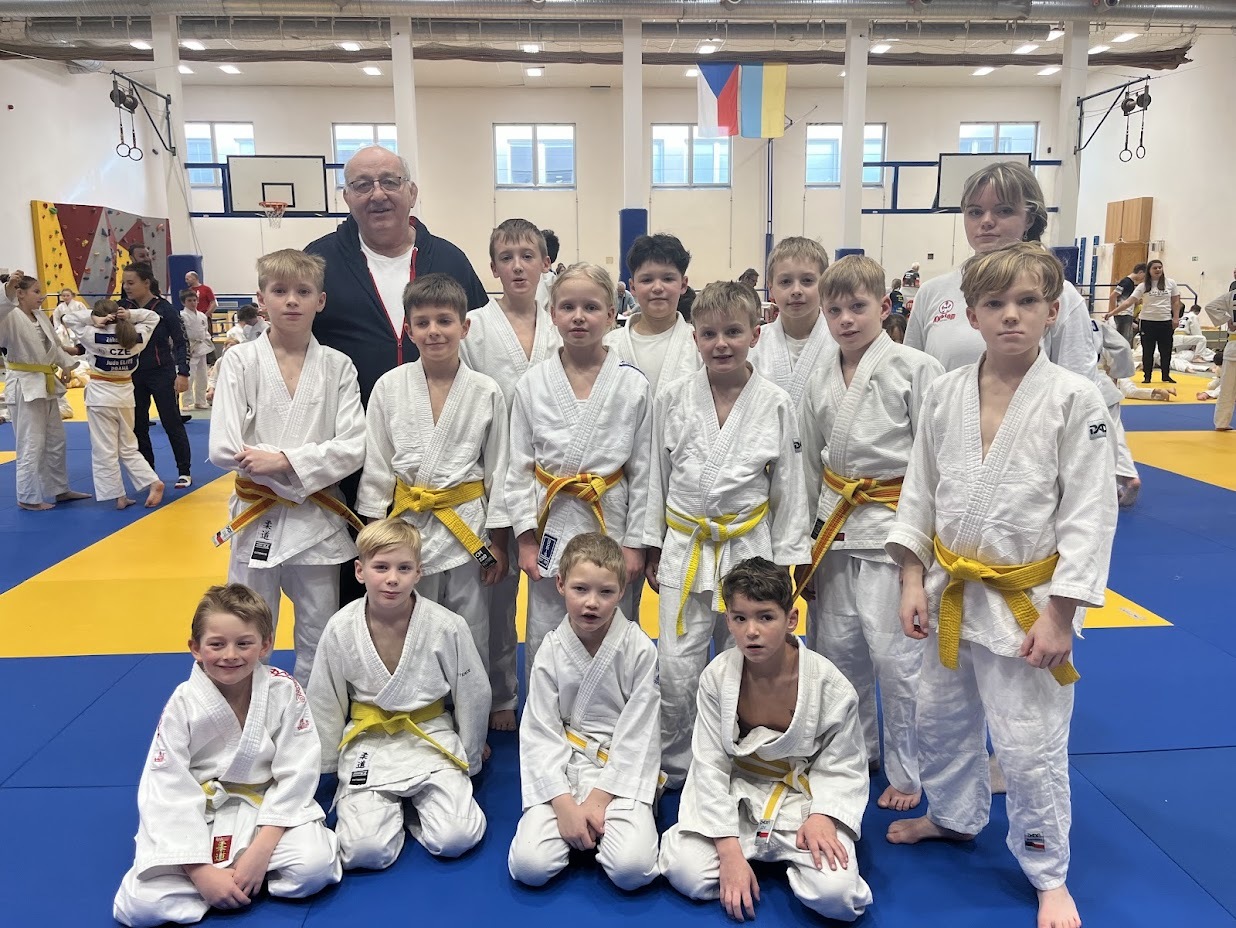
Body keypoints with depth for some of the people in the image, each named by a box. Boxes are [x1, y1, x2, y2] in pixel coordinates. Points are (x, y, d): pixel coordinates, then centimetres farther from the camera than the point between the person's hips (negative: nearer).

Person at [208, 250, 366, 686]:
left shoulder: (337, 366, -2)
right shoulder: (240, 361, -5)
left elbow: (353, 448, -9)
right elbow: (225, 450, -11)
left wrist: (283, 460, -19)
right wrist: (303, 476, -14)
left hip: (318, 519, 1)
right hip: (257, 518, 0)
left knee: (319, 638, 13)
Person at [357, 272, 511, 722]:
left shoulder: (486, 393, -3)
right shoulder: (389, 387, -2)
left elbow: (498, 469, 1)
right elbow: (376, 466, 2)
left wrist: (498, 541, 1)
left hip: (468, 526, 0)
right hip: (408, 525, 1)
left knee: (471, 636, 10)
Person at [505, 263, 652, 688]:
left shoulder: (633, 385, -3)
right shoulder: (532, 384, 0)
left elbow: (643, 470, -1)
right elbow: (519, 466, 2)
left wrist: (636, 542, -4)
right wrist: (525, 538, -2)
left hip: (612, 526, -1)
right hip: (552, 527, 1)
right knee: (542, 644, 10)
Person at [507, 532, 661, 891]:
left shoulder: (640, 649, -10)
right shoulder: (552, 650, -4)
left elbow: (637, 734, -8)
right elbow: (540, 733, -5)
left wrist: (599, 797, -13)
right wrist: (564, 803, -15)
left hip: (622, 769, -1)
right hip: (562, 765, 2)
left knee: (632, 869, -24)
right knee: (528, 866, -18)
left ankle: (600, 819, 6)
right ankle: (574, 822, 10)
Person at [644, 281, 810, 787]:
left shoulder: (777, 404, -5)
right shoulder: (673, 400, -2)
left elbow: (790, 489, 1)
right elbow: (657, 479, 6)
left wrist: (784, 563, 1)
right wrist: (653, 550, 9)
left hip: (749, 551, 0)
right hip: (685, 550, 1)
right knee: (676, 673, 0)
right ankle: (676, 768, 24)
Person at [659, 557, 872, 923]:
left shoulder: (829, 685, -17)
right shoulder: (717, 676, -14)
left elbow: (842, 767, -5)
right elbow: (710, 766, -10)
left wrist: (821, 816, -25)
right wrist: (729, 851, -17)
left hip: (806, 797, -1)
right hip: (736, 798, 1)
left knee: (835, 896, -25)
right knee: (685, 873, -21)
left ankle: (794, 859, 9)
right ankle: (754, 852, 9)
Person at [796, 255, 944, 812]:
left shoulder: (915, 370, -10)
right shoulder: (820, 380, 6)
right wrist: (808, 541, 13)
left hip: (894, 527, -5)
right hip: (836, 527, 6)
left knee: (895, 654, -2)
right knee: (837, 647, 13)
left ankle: (906, 773, 20)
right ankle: (856, 751, 36)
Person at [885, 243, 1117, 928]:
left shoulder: (1074, 399, -12)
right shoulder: (944, 395, -1)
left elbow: (1088, 516, -11)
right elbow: (919, 493, 5)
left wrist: (1058, 616, -13)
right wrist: (913, 581, -1)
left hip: (1026, 601, -4)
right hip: (951, 593, 5)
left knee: (1031, 748, 5)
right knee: (939, 719, 20)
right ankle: (955, 816, 48)